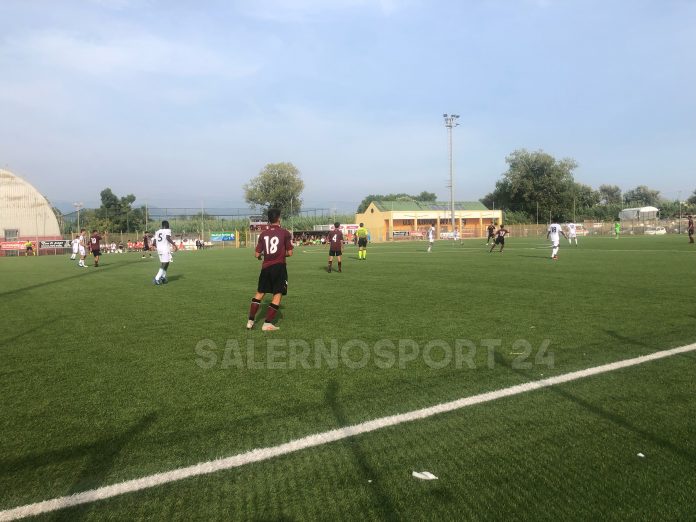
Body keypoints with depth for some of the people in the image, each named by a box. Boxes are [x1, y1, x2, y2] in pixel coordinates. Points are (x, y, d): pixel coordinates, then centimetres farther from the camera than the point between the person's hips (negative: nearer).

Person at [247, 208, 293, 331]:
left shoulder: (263, 234, 5)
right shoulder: (285, 233, -5)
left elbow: (257, 254, 5)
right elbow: (289, 253, -4)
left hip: (266, 267, 4)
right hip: (279, 267, -4)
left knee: (259, 293, 17)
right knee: (277, 295, 3)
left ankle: (250, 321, 18)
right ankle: (267, 324, -1)